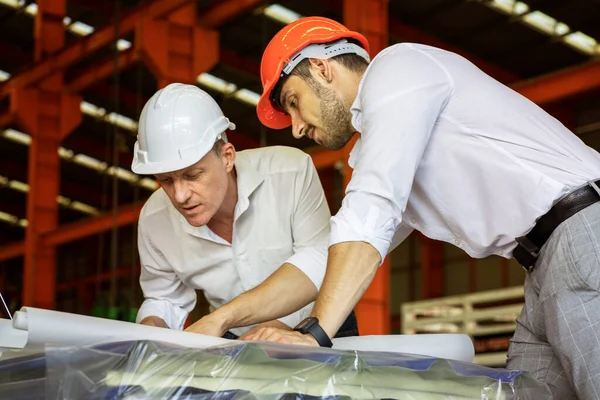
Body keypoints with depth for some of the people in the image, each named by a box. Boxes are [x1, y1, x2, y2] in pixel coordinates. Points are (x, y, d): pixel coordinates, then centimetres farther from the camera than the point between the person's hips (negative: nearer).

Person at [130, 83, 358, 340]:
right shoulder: (154, 219, -10)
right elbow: (164, 300, 6)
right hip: (232, 341, 3)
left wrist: (221, 317, -34)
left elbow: (318, 263, -26)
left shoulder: (292, 172, -22)